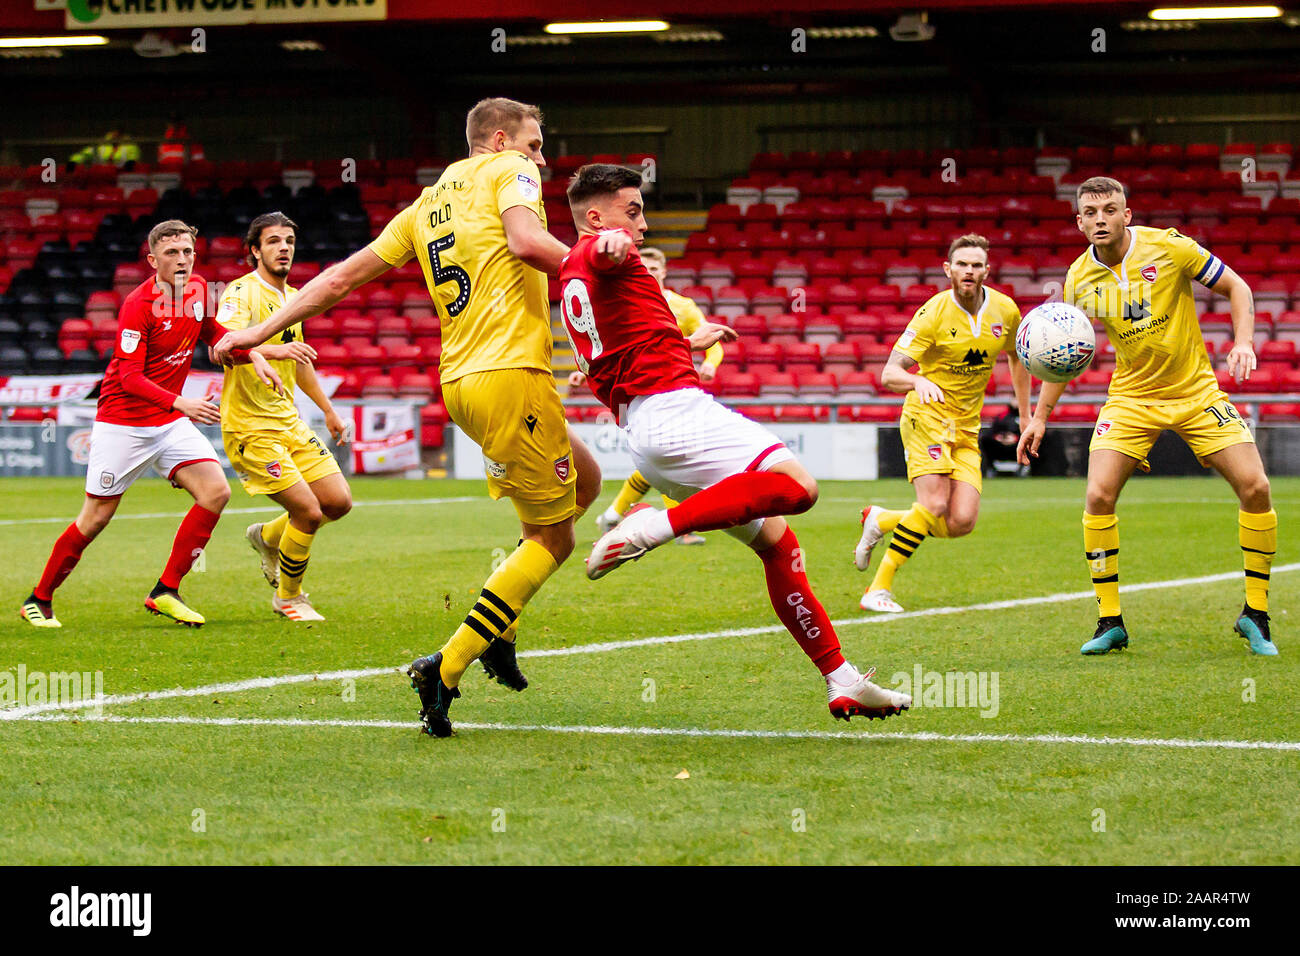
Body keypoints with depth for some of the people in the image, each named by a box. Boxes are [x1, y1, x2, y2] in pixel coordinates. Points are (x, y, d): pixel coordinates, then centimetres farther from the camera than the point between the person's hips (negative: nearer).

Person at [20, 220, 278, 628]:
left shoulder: (197, 290, 1)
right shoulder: (138, 304, -20)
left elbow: (212, 333, 22)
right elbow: (130, 376, -25)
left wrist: (253, 355, 6)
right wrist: (180, 404, -36)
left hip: (171, 419, 6)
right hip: (123, 422, -6)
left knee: (216, 491, -11)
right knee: (96, 518, -2)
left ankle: (166, 591, -4)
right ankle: (39, 600, 15)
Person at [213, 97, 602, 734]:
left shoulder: (428, 204, 22)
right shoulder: (507, 171, 2)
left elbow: (344, 276, 20)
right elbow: (526, 241, -20)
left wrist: (260, 331, 23)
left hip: (460, 381, 8)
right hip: (512, 376, -8)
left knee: (584, 483, 25)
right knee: (552, 537, -1)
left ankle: (498, 630, 17)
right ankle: (446, 669, -11)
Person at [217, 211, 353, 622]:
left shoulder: (291, 296, 12)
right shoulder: (242, 292, -14)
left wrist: (328, 410, 33)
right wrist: (272, 350, -50)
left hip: (290, 422, 8)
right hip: (251, 428, -8)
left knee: (339, 502, 4)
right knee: (308, 511, -14)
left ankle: (267, 537, 29)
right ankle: (288, 597, 9)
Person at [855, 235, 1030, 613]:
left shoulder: (1005, 311, 0)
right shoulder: (934, 314, -15)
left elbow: (1017, 358, 21)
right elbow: (889, 374, -19)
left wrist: (1026, 417, 18)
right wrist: (919, 381, -41)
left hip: (967, 427, 5)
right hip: (927, 415, -5)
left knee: (961, 523, -9)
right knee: (935, 506, -24)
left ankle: (880, 521, 17)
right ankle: (879, 589, -13)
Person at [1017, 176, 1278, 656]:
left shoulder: (1168, 247, -14)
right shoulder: (1079, 279, -6)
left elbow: (1236, 287, -3)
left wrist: (1243, 342, -19)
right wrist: (1040, 416, 7)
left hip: (1195, 391, -1)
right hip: (1131, 397, 1)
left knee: (1255, 489, -12)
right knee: (1098, 497, -17)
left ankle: (1255, 615, 4)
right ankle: (1110, 623, -3)